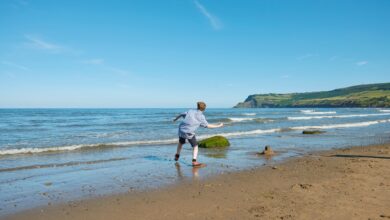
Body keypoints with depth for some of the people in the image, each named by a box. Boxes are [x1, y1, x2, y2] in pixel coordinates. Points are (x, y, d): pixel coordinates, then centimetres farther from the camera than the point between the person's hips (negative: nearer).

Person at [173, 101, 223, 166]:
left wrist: (176, 119, 38)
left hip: (181, 130, 5)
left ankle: (177, 156, 45)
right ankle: (194, 161, -5)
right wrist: (218, 125, 8)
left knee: (181, 142, 30)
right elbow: (208, 125, 0)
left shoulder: (190, 111, 8)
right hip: (189, 132, -5)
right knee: (195, 146, 9)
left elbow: (181, 114, 18)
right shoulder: (201, 116, -2)